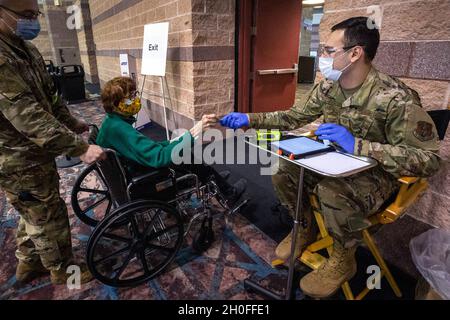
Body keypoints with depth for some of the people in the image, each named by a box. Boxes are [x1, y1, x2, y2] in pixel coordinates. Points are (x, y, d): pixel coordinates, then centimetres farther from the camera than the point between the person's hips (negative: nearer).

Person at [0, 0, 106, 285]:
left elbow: (49, 95, 14)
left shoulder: (25, 49, 6)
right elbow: (28, 117, -31)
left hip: (33, 153, 9)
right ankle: (62, 270, 31)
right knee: (49, 217, 8)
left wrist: (71, 122, 11)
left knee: (35, 215, 24)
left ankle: (28, 264, 45)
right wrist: (79, 147, -33)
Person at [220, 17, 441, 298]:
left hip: (376, 173, -6)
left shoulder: (396, 98, -25)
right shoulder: (328, 87, -6)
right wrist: (250, 119, -6)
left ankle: (343, 260, -4)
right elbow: (296, 117, 4)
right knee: (283, 170, -13)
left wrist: (357, 145, -37)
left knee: (334, 192, -35)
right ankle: (305, 228, 13)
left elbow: (429, 160, -26)